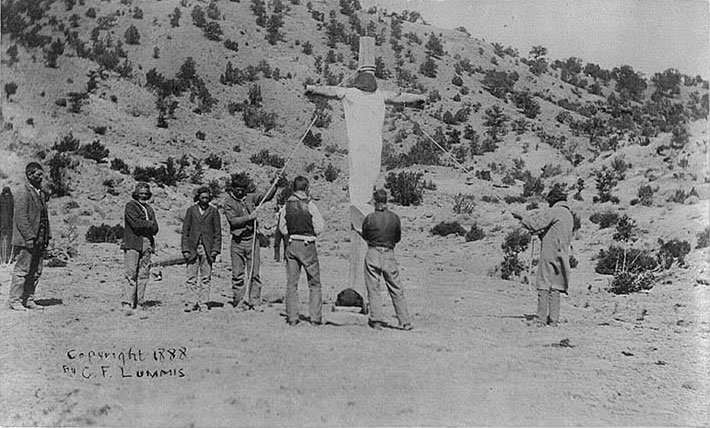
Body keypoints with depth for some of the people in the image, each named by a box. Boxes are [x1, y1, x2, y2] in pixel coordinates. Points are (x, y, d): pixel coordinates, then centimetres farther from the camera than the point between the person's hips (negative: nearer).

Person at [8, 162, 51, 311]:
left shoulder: (41, 193, 16)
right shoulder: (22, 192, -10)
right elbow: (21, 217, -15)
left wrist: (47, 236, 11)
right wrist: (30, 237, -19)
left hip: (39, 240, 8)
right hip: (26, 240, -8)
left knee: (35, 272, 9)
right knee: (21, 271, -3)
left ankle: (28, 300, 16)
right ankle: (15, 300, 5)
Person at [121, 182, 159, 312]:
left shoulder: (149, 209, 22)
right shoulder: (130, 205, 3)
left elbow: (155, 229, 11)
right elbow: (135, 223, -12)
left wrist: (143, 225, -6)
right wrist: (150, 224, 1)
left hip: (147, 244, 6)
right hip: (133, 244, -6)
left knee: (143, 275, 1)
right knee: (131, 274, -10)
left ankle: (138, 303, 4)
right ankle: (127, 303, -12)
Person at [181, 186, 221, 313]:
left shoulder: (213, 211, 7)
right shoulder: (191, 210, 8)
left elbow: (217, 231, 6)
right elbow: (185, 230, 6)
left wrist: (215, 249, -3)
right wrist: (185, 249, -2)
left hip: (207, 249, 0)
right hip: (192, 248, 0)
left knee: (205, 278, 1)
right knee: (191, 278, -1)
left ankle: (203, 303, 7)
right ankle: (192, 303, 3)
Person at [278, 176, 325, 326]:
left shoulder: (286, 205, 3)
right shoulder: (309, 205, -9)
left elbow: (282, 228, 5)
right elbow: (320, 227, -8)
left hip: (291, 245, 4)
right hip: (307, 245, -3)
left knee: (291, 283, 9)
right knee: (314, 283, 6)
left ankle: (292, 318, 8)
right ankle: (316, 317, 4)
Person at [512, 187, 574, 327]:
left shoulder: (554, 212, -9)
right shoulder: (569, 215, 16)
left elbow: (536, 224, -14)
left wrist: (522, 218, 1)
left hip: (550, 253, -7)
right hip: (562, 254, 7)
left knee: (544, 286, -6)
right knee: (555, 288, 8)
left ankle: (541, 319, -8)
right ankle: (553, 319, 6)